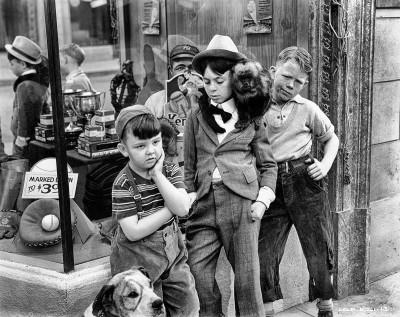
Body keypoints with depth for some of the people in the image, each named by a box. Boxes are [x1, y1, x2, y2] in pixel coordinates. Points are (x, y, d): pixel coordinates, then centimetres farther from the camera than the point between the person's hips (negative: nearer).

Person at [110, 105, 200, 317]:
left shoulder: (170, 171, -4)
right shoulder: (123, 184, -18)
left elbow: (183, 208, -19)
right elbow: (133, 232, -24)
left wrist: (158, 175, -22)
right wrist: (170, 209, -19)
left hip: (173, 257, 5)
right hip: (139, 266, -4)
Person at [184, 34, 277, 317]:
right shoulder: (196, 116, 11)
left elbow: (268, 164, 11)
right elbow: (189, 166, 13)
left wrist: (263, 199, -1)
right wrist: (190, 198, 4)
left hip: (242, 203, -2)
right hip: (204, 206, 2)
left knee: (247, 276, 2)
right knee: (199, 275, 0)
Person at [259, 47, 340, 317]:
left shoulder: (308, 109, 6)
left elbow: (331, 138, 20)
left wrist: (326, 164, 2)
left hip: (305, 183, 0)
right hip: (269, 186, 0)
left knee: (319, 251, 6)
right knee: (263, 254, -1)